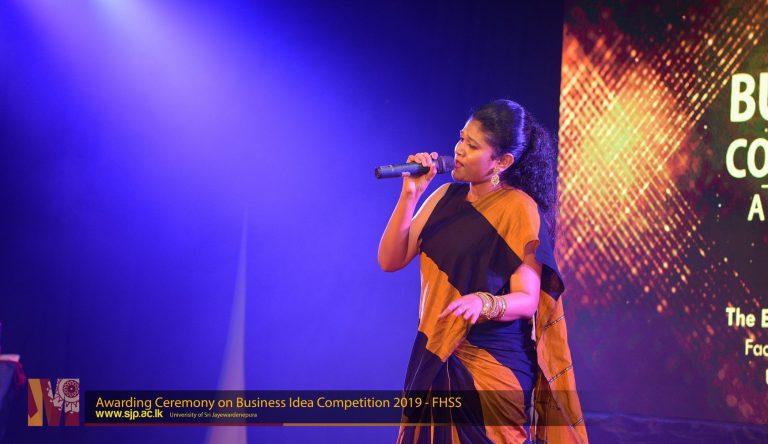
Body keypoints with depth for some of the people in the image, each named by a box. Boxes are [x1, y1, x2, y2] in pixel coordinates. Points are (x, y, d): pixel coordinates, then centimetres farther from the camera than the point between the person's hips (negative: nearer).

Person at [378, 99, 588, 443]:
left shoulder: (520, 210, -10)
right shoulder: (446, 197, 7)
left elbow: (528, 300, -15)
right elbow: (390, 260, 4)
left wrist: (484, 303, -35)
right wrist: (409, 195, -5)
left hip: (490, 368, -5)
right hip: (435, 361, 6)